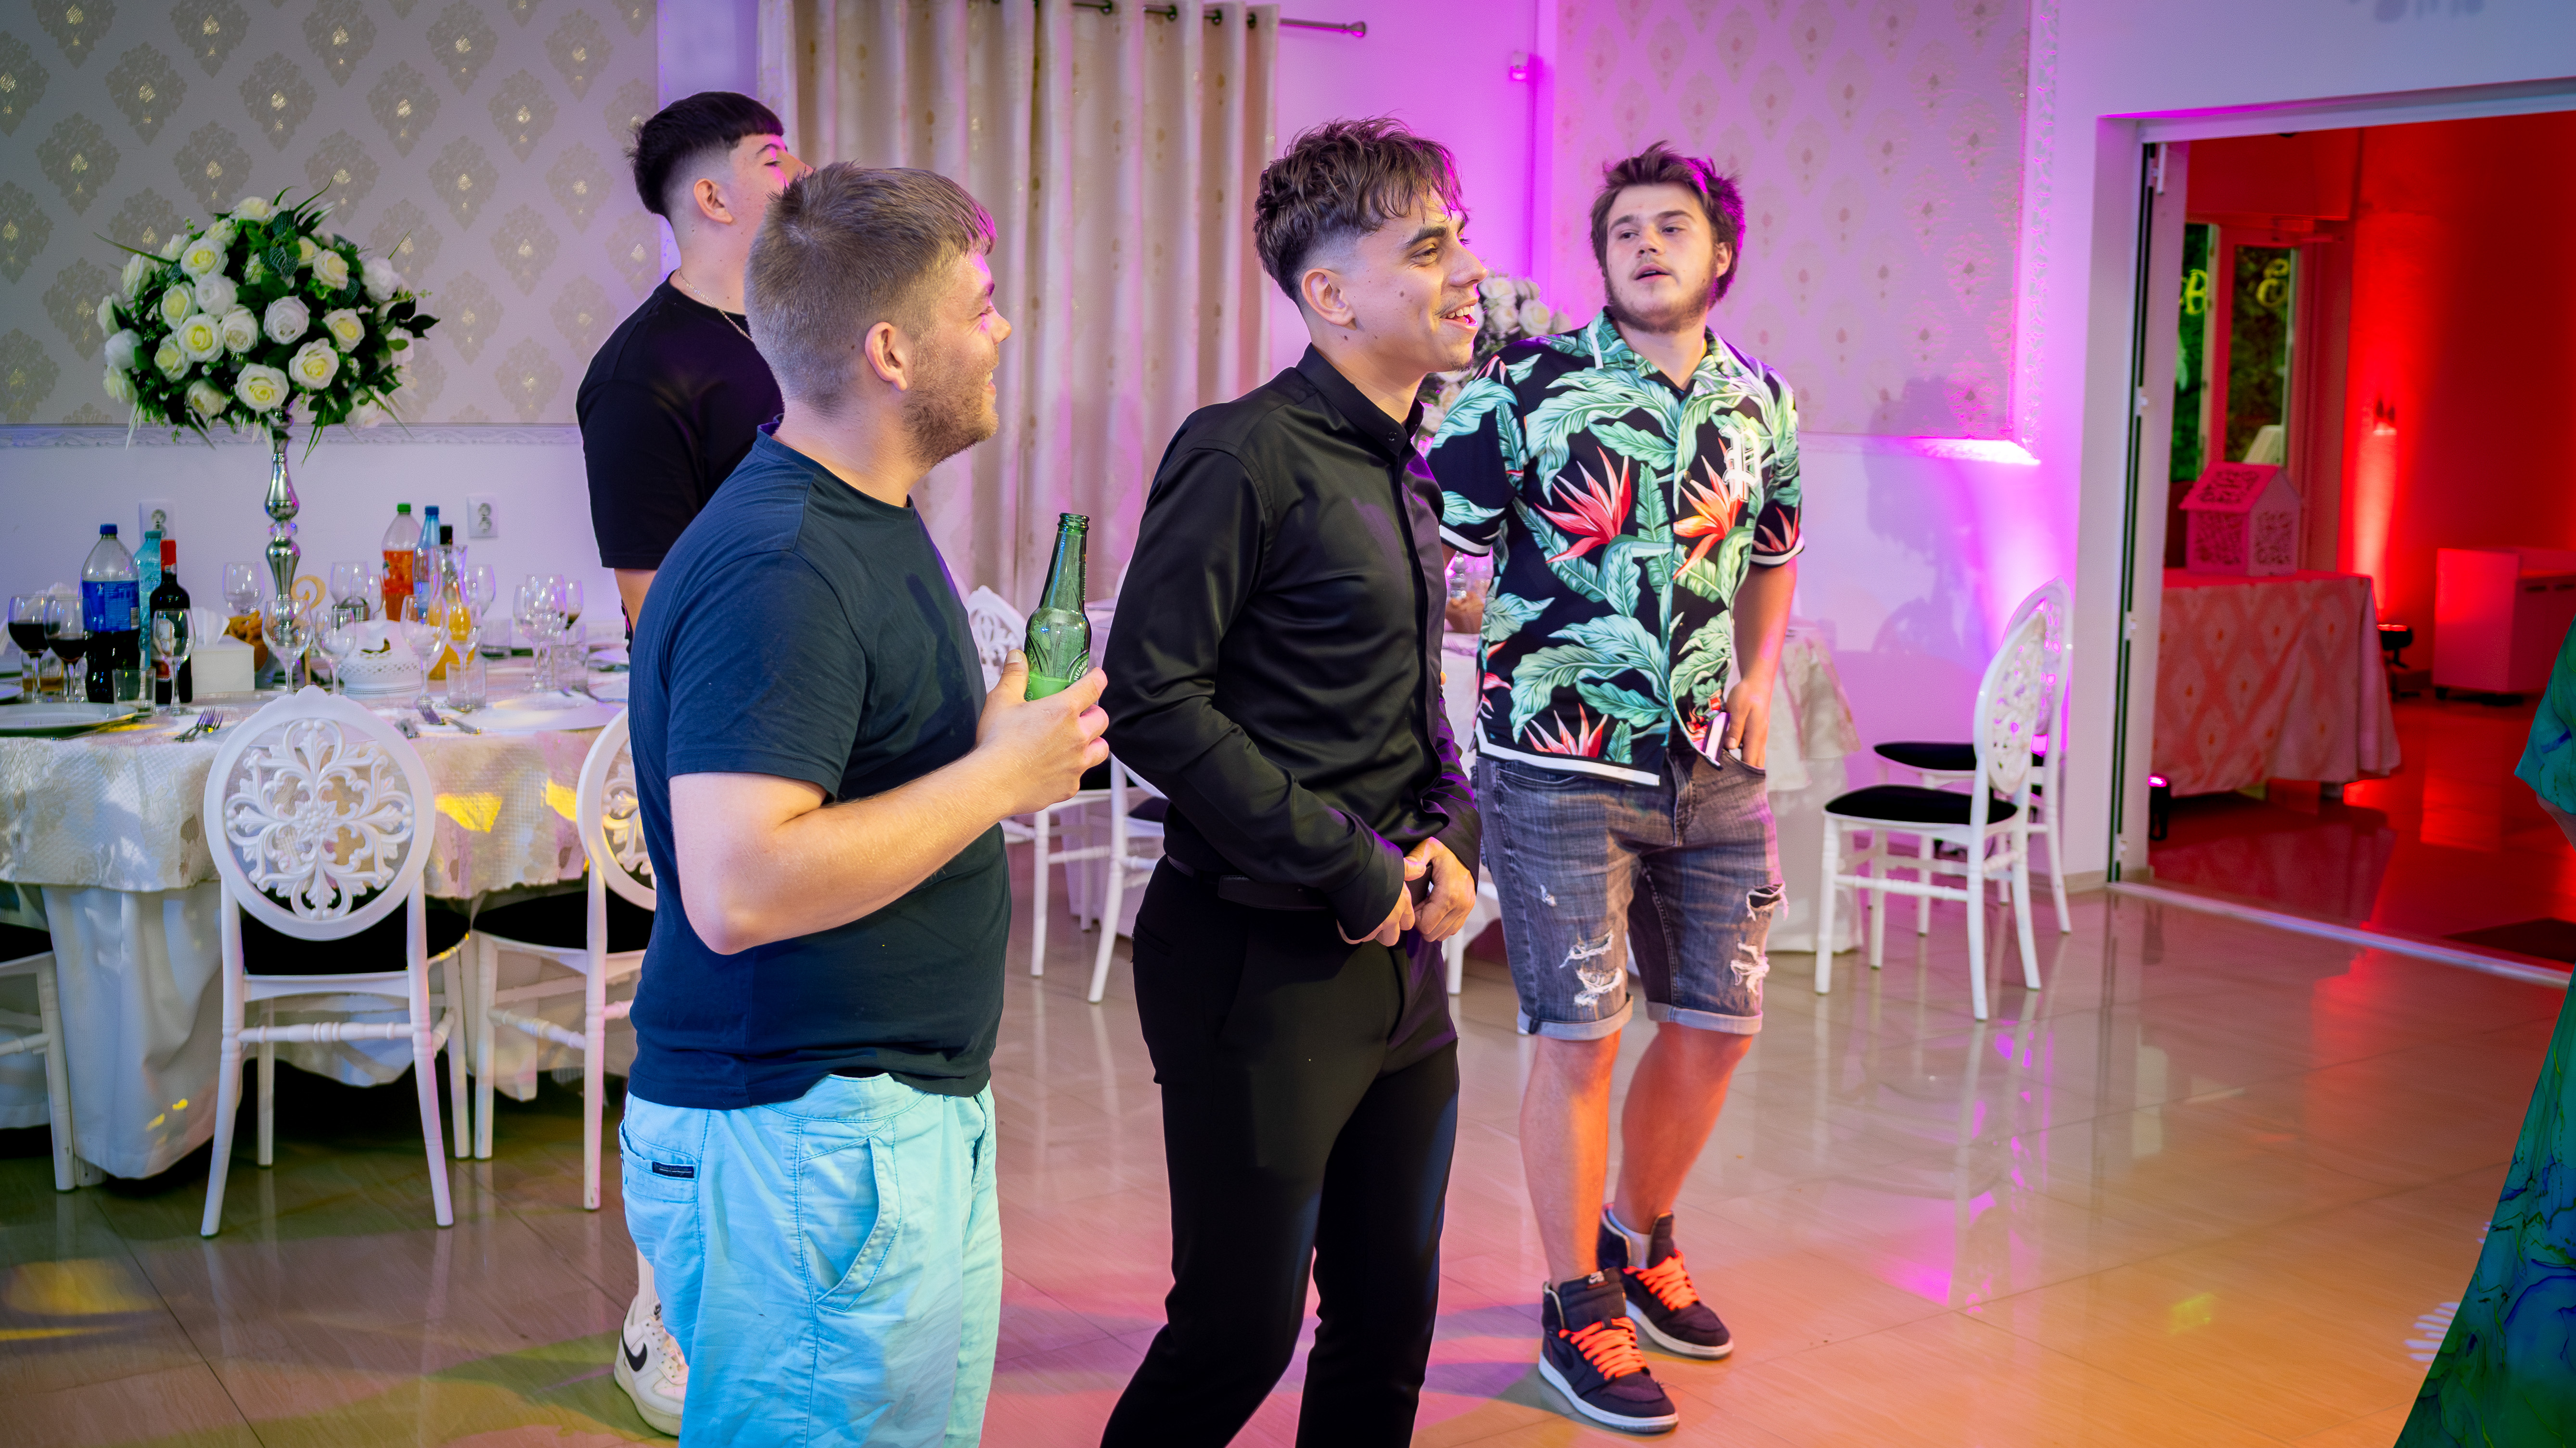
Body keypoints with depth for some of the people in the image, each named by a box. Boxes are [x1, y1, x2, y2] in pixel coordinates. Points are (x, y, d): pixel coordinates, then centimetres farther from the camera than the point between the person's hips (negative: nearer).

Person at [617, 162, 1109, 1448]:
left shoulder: (866, 521, 13)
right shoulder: (777, 568, -21)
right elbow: (739, 891, -29)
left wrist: (1010, 740, 12)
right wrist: (1001, 775, -21)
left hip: (901, 1117, 10)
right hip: (805, 1138, -10)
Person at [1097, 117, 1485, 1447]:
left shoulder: (1404, 465, 12)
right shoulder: (1247, 455, -14)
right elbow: (1151, 699, -20)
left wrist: (1449, 837, 3)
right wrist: (1349, 869, -17)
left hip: (1399, 960, 8)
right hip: (1263, 965, -8)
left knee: (1391, 1316, 17)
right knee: (1239, 1333, 2)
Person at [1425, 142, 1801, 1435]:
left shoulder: (1762, 408, 8)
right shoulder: (1524, 388, -8)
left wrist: (1758, 679, 12)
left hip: (1709, 767, 5)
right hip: (1562, 763, -5)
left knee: (1718, 1021, 12)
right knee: (1579, 1034, -1)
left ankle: (1640, 1240, 37)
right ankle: (1579, 1311, 16)